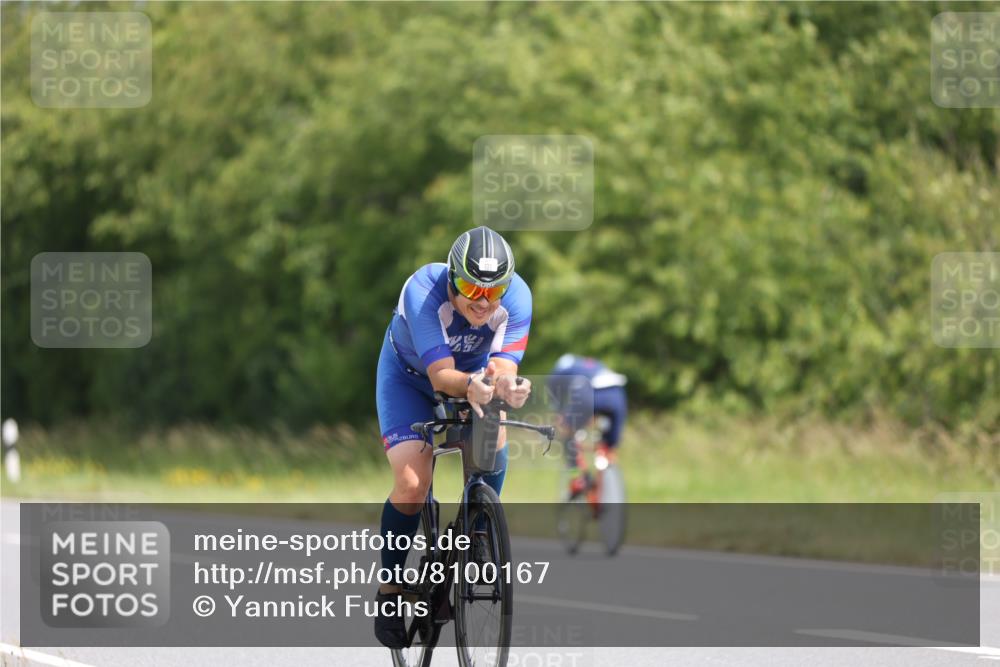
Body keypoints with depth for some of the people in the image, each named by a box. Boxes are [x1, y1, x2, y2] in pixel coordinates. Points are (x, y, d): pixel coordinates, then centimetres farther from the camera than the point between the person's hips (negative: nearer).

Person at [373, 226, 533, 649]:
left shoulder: (517, 297, -29)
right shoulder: (423, 292, -37)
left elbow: (505, 368, -37)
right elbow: (441, 375, -42)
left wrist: (506, 386, -61)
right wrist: (471, 385, -64)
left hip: (474, 373, 3)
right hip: (410, 378, -3)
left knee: (492, 441, -26)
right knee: (412, 486, -20)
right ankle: (390, 588, 0)